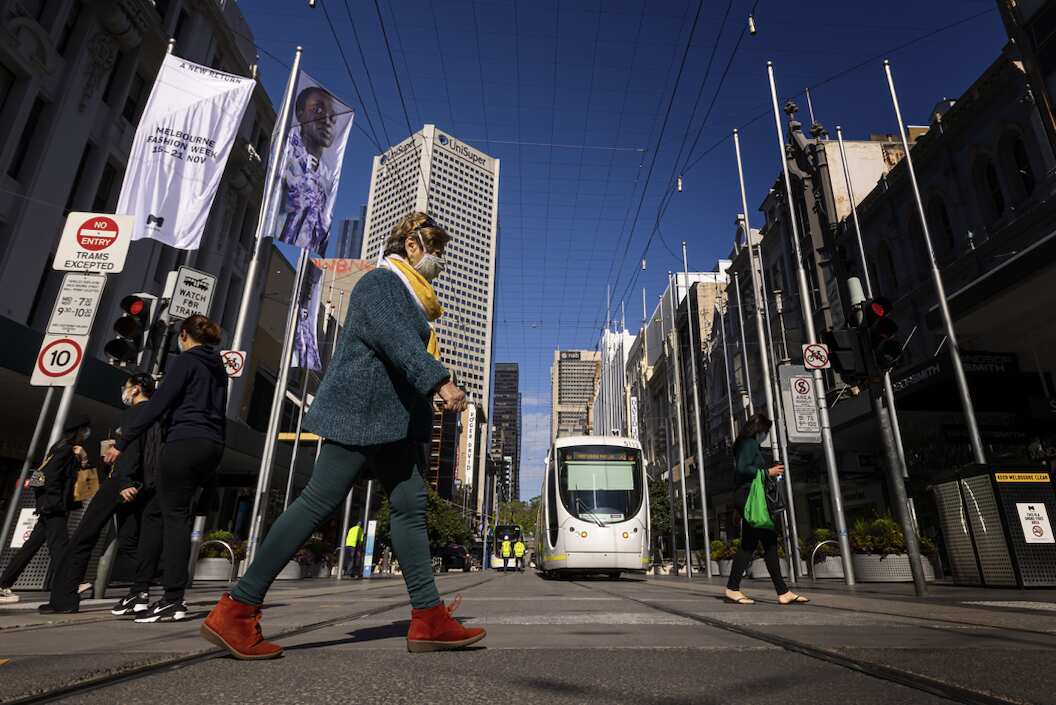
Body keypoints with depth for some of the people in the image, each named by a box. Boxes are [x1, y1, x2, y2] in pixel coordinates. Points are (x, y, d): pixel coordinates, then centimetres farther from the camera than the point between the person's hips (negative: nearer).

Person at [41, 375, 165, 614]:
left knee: (84, 535, 1)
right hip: (146, 488, 7)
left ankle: (63, 597, 2)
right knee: (129, 540, 9)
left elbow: (131, 445, -18)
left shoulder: (133, 412, -2)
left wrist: (125, 480, -27)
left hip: (124, 482, -7)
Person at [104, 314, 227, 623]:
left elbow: (157, 404, -12)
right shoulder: (218, 368, 21)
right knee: (179, 515, 13)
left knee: (175, 516, -7)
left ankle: (173, 601, -9)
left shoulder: (185, 361, -2)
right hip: (213, 446, 8)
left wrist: (122, 442, -9)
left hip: (185, 443, -8)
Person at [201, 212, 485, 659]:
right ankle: (236, 611, 2)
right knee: (318, 503, -9)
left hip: (392, 420, 10)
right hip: (361, 413, -10)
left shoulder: (404, 294, 24)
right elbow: (396, 339, -23)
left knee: (410, 507, 2)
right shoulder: (380, 281, -6)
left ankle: (429, 619, 3)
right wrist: (440, 381, -33)